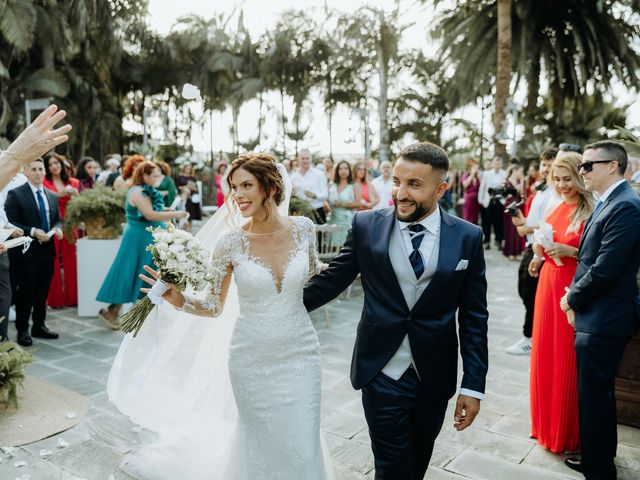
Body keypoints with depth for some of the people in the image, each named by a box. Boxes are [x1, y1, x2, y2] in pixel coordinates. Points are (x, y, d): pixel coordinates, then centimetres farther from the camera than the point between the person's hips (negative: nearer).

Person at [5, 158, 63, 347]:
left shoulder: (52, 196, 13)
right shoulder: (15, 194, -5)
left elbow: (58, 219, 18)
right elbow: (9, 223, -11)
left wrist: (57, 229, -4)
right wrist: (32, 232, -20)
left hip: (47, 251, 5)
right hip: (25, 252, -5)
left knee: (42, 292, 13)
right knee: (25, 293, 3)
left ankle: (39, 326, 26)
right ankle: (22, 330, 16)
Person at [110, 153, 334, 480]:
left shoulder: (303, 228, -6)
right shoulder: (230, 242, -11)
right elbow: (214, 307, -4)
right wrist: (178, 300, -18)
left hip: (300, 354, 1)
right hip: (252, 360, -1)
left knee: (303, 445, 9)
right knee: (261, 441, 18)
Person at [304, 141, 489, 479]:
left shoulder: (467, 237, -5)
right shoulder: (366, 226, -7)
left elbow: (474, 316, -2)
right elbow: (332, 280, 1)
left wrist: (473, 385, -3)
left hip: (435, 375, 2)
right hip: (382, 374, -1)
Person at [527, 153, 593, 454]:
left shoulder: (591, 211, -12)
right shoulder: (557, 208, 9)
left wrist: (570, 251, -24)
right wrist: (540, 250, -3)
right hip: (548, 284, 7)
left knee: (567, 360, 4)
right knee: (545, 354, 13)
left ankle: (568, 432, 23)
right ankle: (547, 422, 32)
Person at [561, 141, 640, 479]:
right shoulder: (608, 202, 12)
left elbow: (605, 270, -24)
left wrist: (572, 299, -10)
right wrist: (575, 297, 4)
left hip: (603, 320, -10)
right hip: (595, 315, 10)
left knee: (595, 395, 3)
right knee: (596, 393, 21)